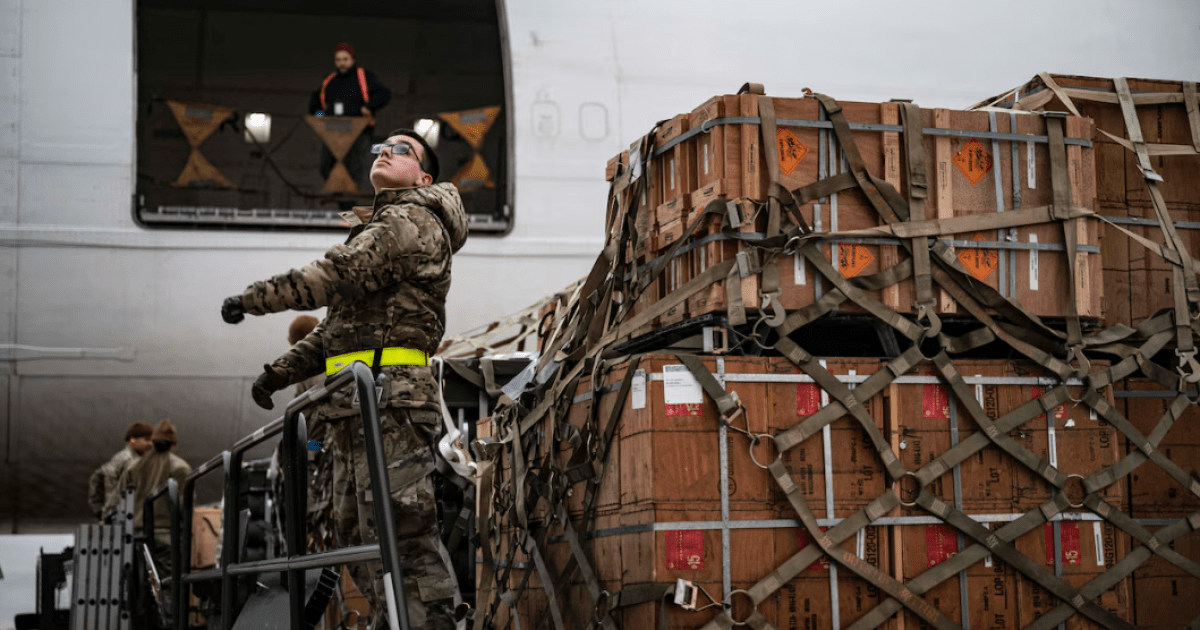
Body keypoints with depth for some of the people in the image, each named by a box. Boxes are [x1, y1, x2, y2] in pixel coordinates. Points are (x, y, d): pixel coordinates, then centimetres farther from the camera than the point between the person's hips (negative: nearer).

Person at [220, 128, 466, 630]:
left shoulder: (412, 222, -3)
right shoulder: (382, 227, 30)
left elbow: (334, 278, -14)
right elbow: (339, 322, 28)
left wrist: (251, 299, -7)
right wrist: (282, 371, 19)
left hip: (389, 399, -10)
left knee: (399, 528, -16)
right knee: (358, 533, 10)